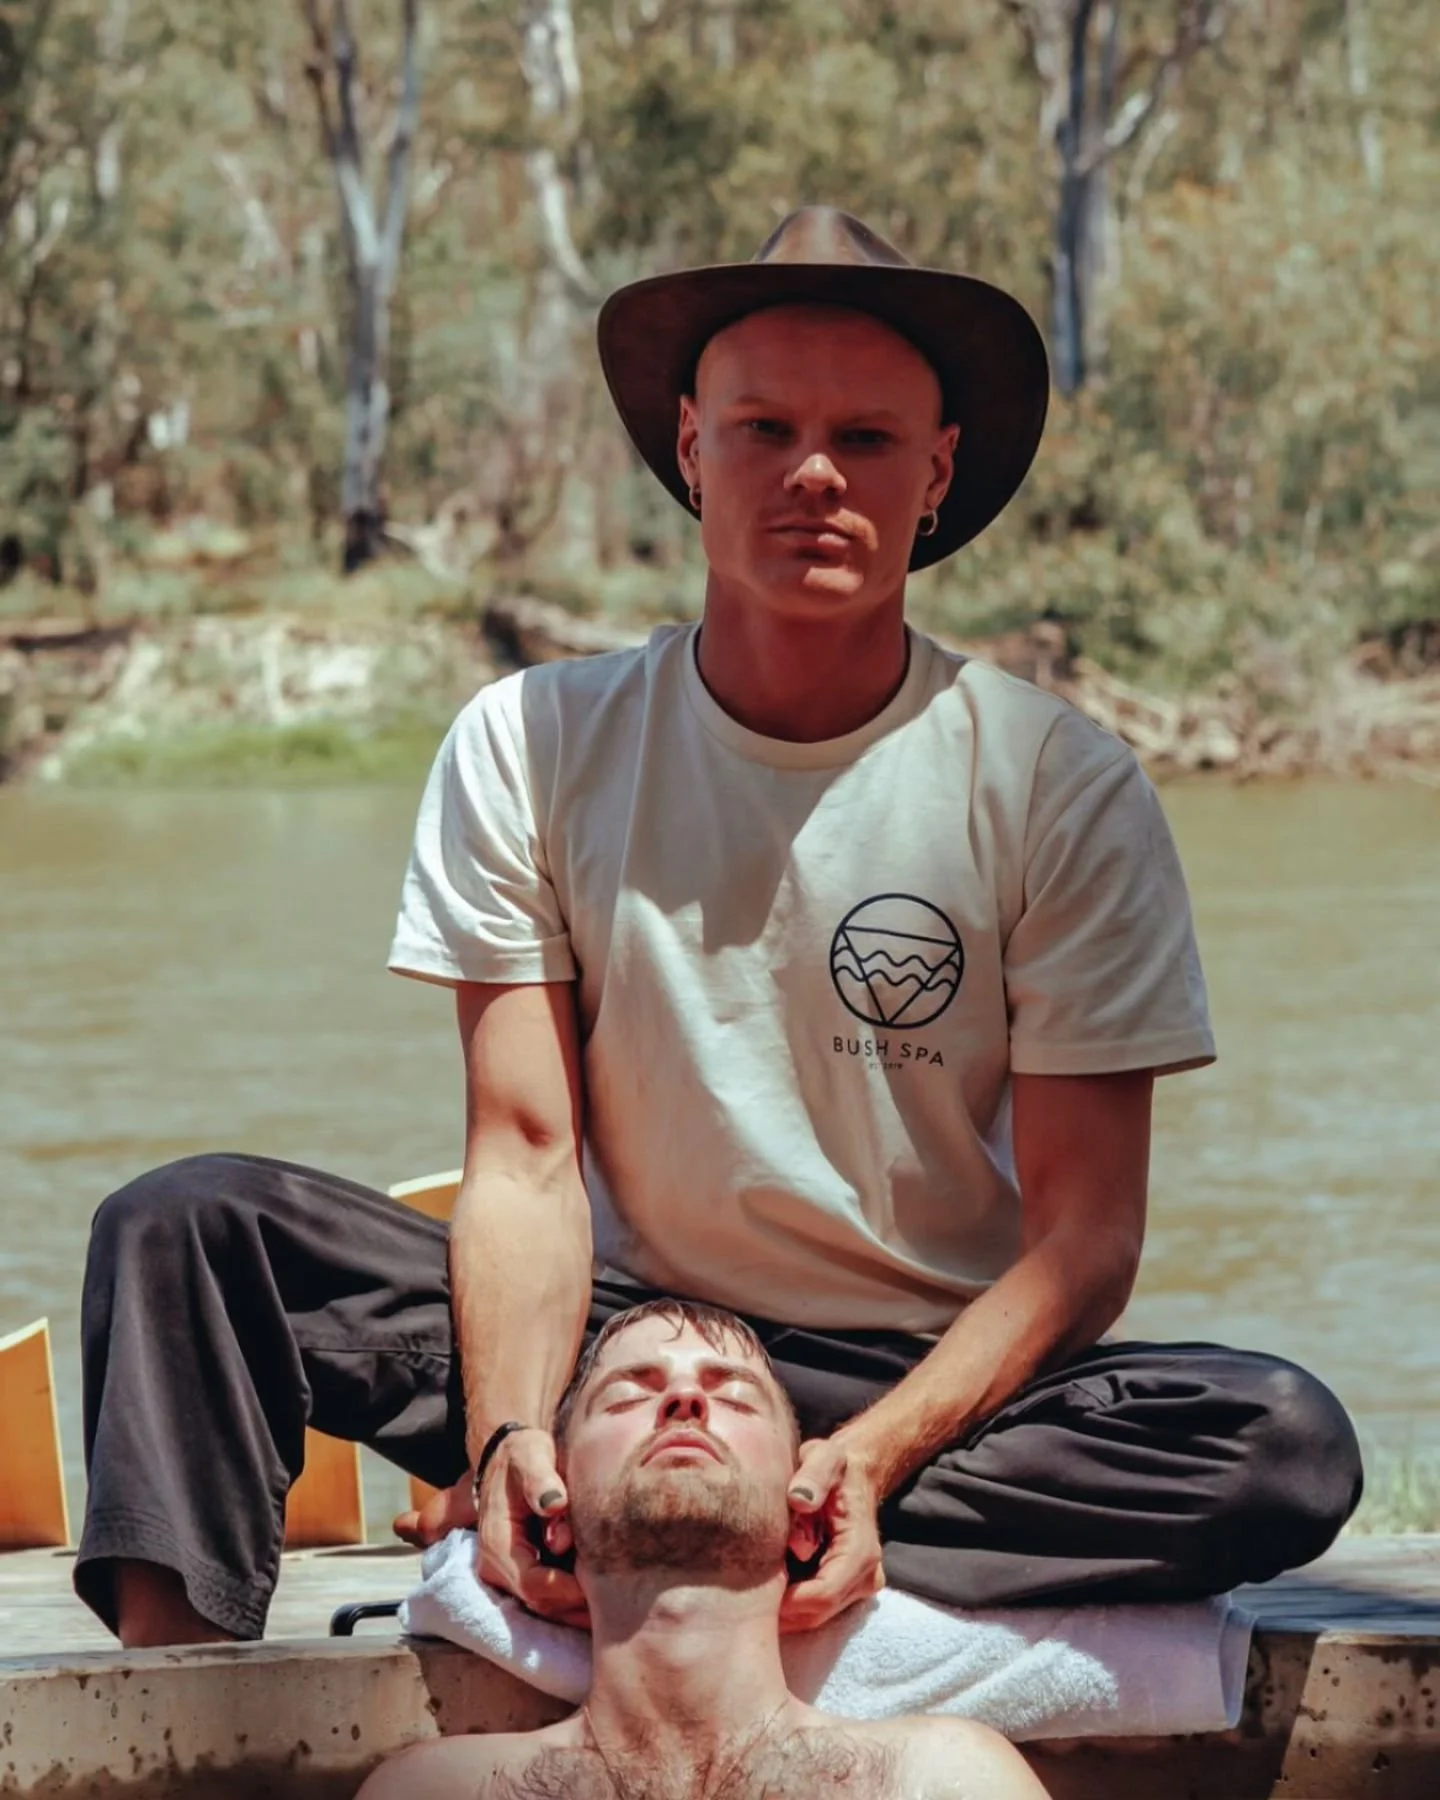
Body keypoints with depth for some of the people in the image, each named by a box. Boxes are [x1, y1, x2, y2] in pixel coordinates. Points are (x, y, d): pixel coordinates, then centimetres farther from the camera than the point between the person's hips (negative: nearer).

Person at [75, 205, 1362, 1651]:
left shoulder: (1061, 788, -8)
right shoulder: (531, 748, -3)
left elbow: (1084, 1235, -10)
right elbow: (526, 1156, -7)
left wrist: (869, 1459, -28)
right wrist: (511, 1438, -28)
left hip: (941, 1376, -1)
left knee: (1287, 1445, -31)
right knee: (185, 1227, -17)